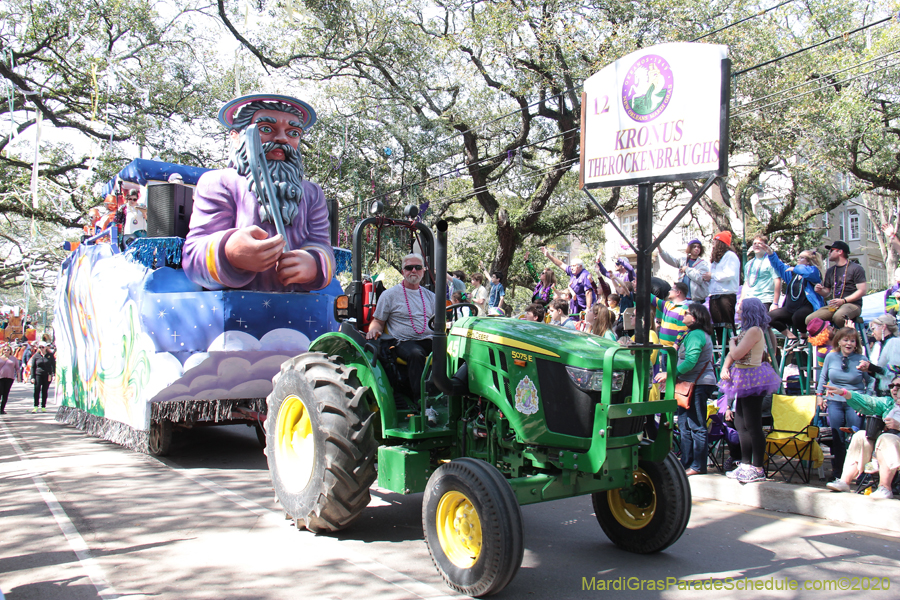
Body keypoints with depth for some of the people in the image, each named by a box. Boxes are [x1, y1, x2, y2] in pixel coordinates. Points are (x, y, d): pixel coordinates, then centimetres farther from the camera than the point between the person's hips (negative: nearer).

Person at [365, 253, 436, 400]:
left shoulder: (430, 296, 22)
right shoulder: (389, 295, 11)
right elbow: (378, 321, 13)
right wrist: (374, 330, -11)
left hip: (430, 339, 4)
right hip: (404, 342, -3)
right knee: (415, 354, -38)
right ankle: (420, 398, -38)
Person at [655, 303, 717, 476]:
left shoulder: (696, 335, -15)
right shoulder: (694, 333, 19)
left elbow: (690, 361, -24)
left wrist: (670, 374, -18)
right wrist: (670, 375, 17)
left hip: (698, 385, -11)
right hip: (691, 384, 11)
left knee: (696, 426, -4)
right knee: (685, 425, 13)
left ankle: (698, 466, 2)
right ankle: (686, 463, 20)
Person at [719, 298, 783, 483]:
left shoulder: (755, 331, -13)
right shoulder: (745, 331, 16)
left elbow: (737, 354, -22)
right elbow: (731, 354, 16)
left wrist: (732, 341, -2)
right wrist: (724, 368, -3)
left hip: (751, 381, -10)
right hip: (742, 381, 10)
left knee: (753, 426, -7)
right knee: (741, 425, 13)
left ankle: (758, 469, -2)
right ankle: (746, 465, 20)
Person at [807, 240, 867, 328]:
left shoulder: (856, 268, 0)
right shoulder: (830, 271, 21)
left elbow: (862, 291, -7)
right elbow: (827, 293, 24)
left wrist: (843, 300, -17)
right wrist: (820, 291, 0)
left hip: (852, 304, -6)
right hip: (834, 306, 6)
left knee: (838, 316, -40)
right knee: (810, 319, -19)